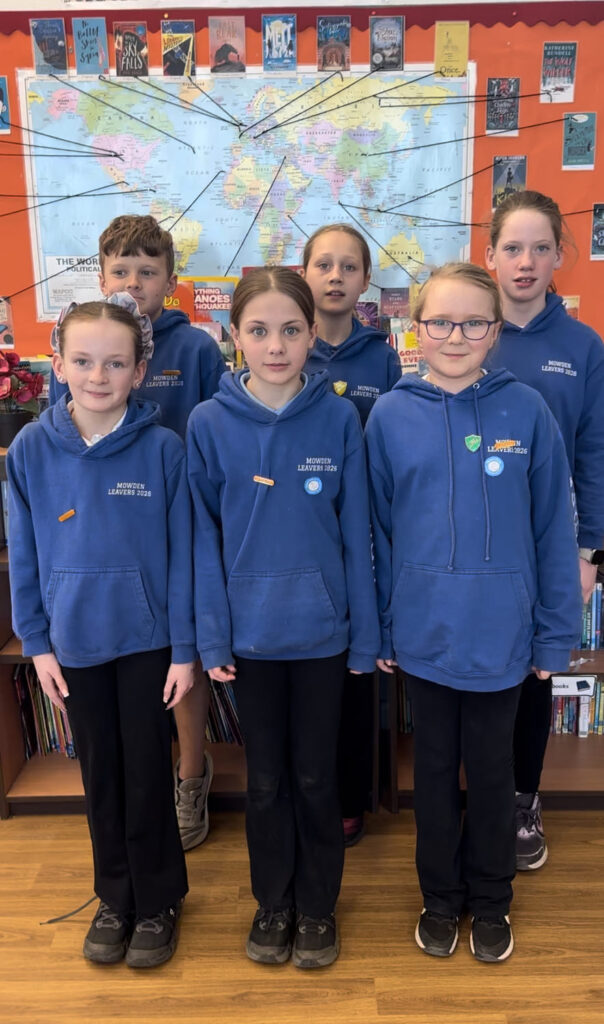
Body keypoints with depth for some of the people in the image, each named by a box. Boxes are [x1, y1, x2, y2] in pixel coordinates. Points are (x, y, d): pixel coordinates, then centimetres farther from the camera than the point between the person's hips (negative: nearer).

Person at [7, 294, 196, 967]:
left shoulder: (162, 448, -12)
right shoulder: (31, 449, -6)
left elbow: (181, 553, -8)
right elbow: (24, 555, 1)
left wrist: (185, 648, -7)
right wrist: (36, 642, 1)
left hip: (146, 639, -2)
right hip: (74, 640, 2)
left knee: (147, 772, 10)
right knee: (99, 774, 17)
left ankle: (158, 900, 33)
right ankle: (115, 897, 38)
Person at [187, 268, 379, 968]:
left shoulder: (338, 418, -6)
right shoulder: (209, 423, -6)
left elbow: (355, 532, -3)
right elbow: (204, 537, -3)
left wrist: (364, 635, -2)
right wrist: (211, 636, -6)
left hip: (322, 630, 0)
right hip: (250, 632, 1)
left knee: (315, 777, 14)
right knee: (266, 779, 16)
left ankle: (318, 906, 37)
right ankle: (273, 903, 39)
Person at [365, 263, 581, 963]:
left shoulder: (526, 411, -6)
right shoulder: (390, 415, -4)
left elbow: (553, 530, -3)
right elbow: (375, 530, 1)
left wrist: (556, 633, -2)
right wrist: (378, 627, 0)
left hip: (500, 632, 0)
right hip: (423, 632, 1)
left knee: (491, 770, 16)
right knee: (435, 768, 17)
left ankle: (489, 900, 40)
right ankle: (440, 897, 40)